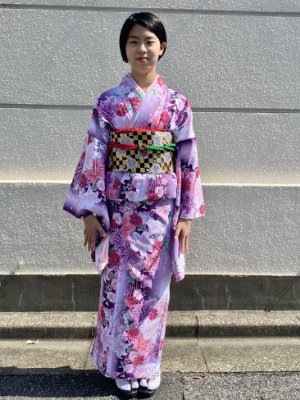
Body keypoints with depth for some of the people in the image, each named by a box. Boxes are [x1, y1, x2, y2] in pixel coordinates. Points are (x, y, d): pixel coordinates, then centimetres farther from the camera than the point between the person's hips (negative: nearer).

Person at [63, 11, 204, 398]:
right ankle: (122, 368, 27)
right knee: (119, 287, 7)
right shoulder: (108, 102, 1)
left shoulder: (177, 104, 2)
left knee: (154, 288, 9)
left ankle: (148, 367, 28)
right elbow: (93, 156, -1)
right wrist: (89, 213, -5)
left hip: (161, 212, 1)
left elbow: (188, 161, 2)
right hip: (118, 210, 0)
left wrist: (187, 214, -1)